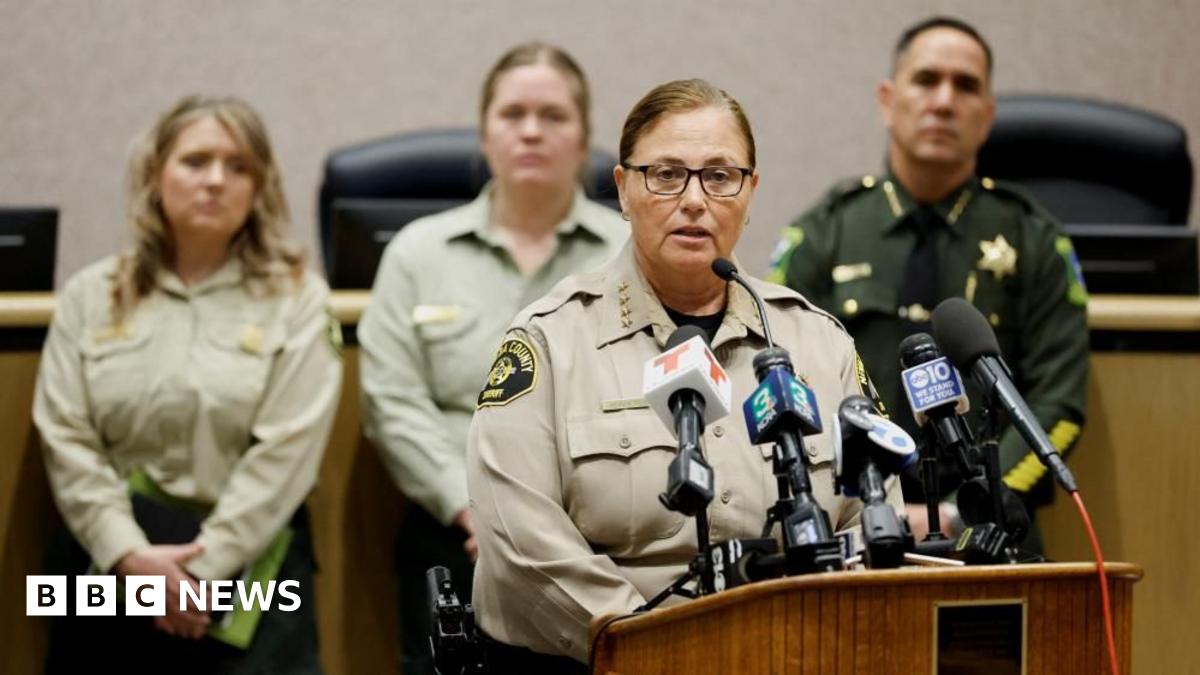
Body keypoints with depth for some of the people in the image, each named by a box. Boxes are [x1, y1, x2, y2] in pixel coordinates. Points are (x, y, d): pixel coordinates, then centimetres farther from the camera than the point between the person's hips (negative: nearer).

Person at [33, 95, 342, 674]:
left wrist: (202, 567, -13)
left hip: (249, 556, -2)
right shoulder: (90, 296, 8)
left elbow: (287, 450, -7)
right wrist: (128, 554, -12)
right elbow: (66, 439, 1)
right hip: (107, 559, 2)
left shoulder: (296, 298, 1)